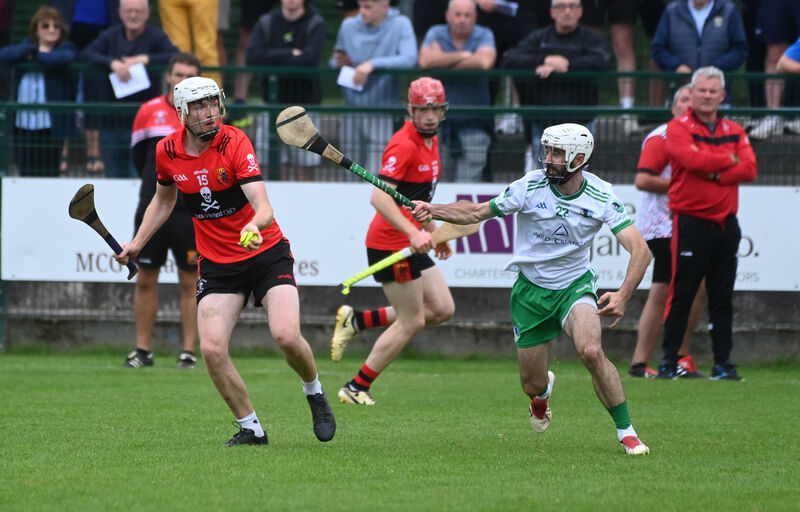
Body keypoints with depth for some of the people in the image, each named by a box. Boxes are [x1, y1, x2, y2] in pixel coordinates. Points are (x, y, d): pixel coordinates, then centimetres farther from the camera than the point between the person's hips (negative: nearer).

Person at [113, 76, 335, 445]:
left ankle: (315, 394, 11)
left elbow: (263, 207, -27)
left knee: (286, 336, -21)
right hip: (216, 263, 3)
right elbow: (164, 200, 20)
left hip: (266, 253, -3)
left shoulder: (234, 142, -17)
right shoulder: (167, 152, -3)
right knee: (212, 350, -14)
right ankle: (250, 428, 4)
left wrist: (255, 224, -49)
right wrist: (136, 244, 14)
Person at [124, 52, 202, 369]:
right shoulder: (149, 111, 5)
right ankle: (143, 350, 10)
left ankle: (189, 352, 4)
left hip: (191, 212, -2)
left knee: (190, 283, 0)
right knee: (145, 279, 3)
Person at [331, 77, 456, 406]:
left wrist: (433, 231, 27)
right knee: (411, 322, -3)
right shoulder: (404, 144, -19)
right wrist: (413, 233, -37)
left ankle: (357, 320, 16)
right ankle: (357, 388, 7)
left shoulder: (431, 142, 11)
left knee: (442, 309, 9)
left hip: (411, 242, 9)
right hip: (391, 242, -9)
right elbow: (379, 197, -30)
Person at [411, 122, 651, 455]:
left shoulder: (601, 197, -15)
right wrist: (433, 211, -21)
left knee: (591, 351, -30)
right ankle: (544, 389, 46)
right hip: (531, 289, 1)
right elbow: (477, 212, -4)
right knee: (532, 385, 4)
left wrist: (622, 296, -32)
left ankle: (626, 431, -14)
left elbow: (640, 250, -18)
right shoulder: (530, 186, -14)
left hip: (575, 285, -1)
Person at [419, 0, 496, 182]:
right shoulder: (436, 34, 7)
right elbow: (425, 61, -13)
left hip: (473, 122, -1)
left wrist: (444, 61, -8)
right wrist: (463, 55, -7)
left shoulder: (484, 36, 3)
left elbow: (485, 62, -18)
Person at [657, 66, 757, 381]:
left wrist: (715, 174, -15)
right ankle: (669, 361, 3)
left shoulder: (735, 132, 12)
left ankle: (723, 363, 10)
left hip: (726, 223, 5)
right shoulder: (678, 128, -1)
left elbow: (749, 169, -2)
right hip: (691, 222, -5)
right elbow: (693, 158, -19)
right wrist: (729, 160, -5)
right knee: (682, 295, -3)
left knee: (723, 297, 6)